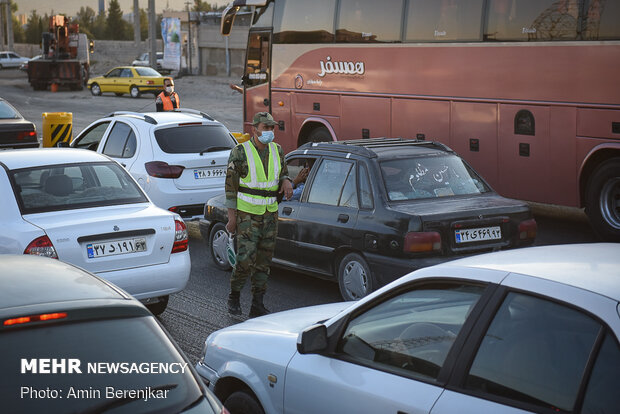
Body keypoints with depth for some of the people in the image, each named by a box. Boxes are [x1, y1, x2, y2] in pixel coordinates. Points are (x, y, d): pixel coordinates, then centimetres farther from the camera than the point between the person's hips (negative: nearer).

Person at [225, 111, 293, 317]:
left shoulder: (277, 151, 5)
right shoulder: (240, 153, -9)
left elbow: (283, 174, 18)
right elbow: (230, 185, -7)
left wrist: (286, 182, -8)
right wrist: (232, 217, -10)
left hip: (270, 213, 5)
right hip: (247, 214, -5)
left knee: (264, 261, 8)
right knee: (246, 260, -11)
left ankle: (257, 306, 16)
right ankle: (234, 296, 13)